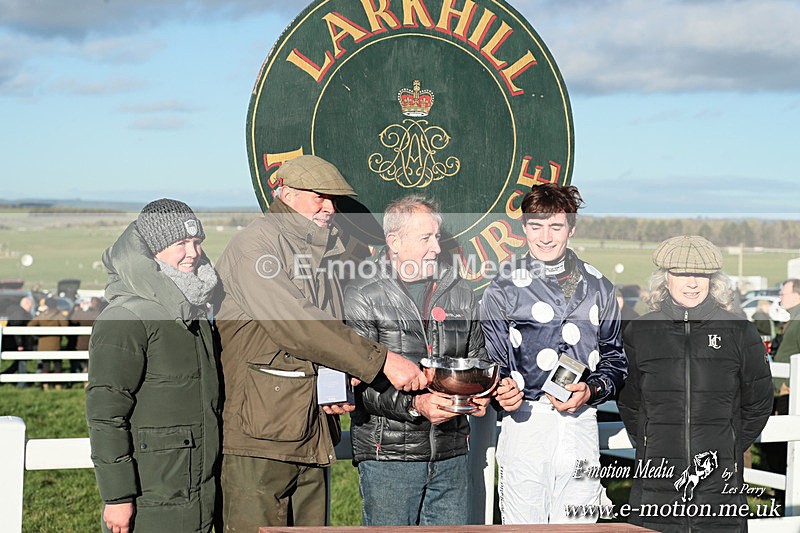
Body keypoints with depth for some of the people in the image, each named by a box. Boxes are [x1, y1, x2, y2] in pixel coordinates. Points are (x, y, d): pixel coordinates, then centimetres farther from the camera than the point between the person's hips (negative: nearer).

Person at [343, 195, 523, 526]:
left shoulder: (459, 293, 12)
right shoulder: (361, 297, -4)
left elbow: (478, 360, 20)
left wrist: (481, 393, -1)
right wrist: (414, 404, -24)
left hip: (451, 453, 4)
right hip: (388, 454, -4)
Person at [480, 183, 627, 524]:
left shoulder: (598, 288, 12)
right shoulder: (503, 289, 4)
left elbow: (615, 359, 16)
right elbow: (490, 360, 4)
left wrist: (591, 390, -3)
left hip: (581, 420, 2)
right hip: (525, 420, -2)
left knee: (578, 524, 4)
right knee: (523, 524, -3)